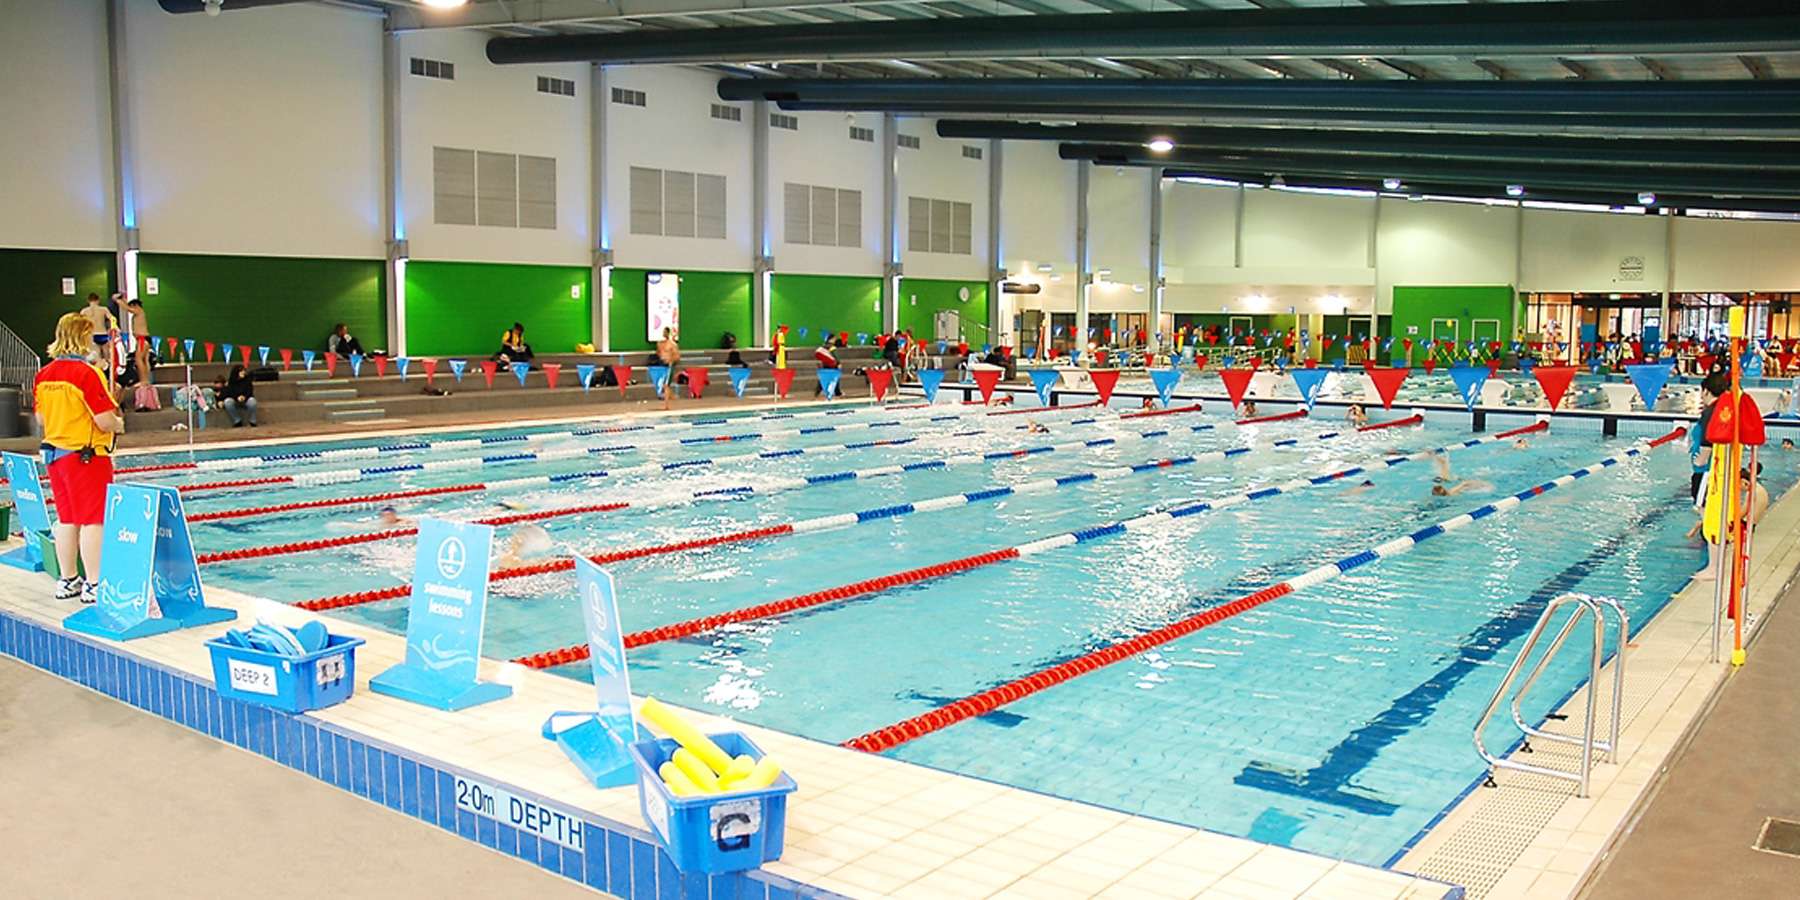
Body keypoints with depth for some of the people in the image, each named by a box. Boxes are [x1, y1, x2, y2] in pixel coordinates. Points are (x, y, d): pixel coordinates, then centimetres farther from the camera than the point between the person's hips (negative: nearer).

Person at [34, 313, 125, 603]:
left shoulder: (44, 374, 7)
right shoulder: (87, 373, -17)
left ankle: (67, 580, 22)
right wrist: (119, 425, 1)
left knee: (66, 519, 14)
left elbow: (41, 419, 13)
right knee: (93, 520, -3)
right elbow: (105, 421, -19)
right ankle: (94, 585, -1)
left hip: (54, 455, 8)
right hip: (86, 456, -8)